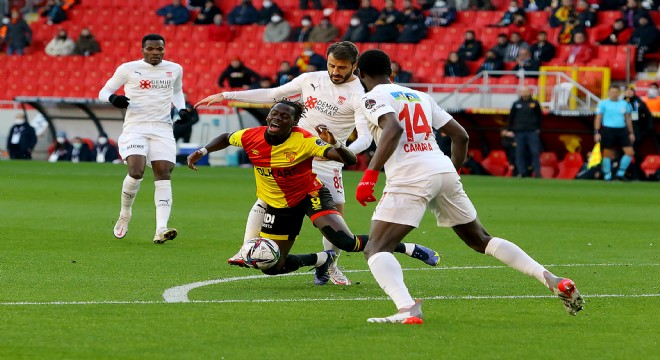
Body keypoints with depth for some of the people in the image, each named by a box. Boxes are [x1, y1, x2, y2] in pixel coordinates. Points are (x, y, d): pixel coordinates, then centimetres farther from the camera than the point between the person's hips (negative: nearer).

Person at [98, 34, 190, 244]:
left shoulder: (175, 69, 12)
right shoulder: (128, 69, 2)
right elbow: (104, 92, 8)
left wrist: (182, 109, 13)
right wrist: (113, 98, -15)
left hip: (162, 129, 3)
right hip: (135, 126, -3)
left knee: (164, 175, -11)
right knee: (136, 172, -21)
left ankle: (161, 230, -18)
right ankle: (125, 214, 7)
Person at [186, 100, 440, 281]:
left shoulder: (305, 141, -27)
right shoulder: (252, 137, -16)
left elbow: (350, 160, -32)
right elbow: (226, 138, 9)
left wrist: (334, 145, -52)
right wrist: (203, 151, -5)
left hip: (310, 195, -5)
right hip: (278, 206, 5)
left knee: (346, 241, -27)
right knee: (271, 266, 4)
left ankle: (410, 249, -10)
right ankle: (323, 260, 31)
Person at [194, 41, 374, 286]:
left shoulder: (358, 96, -11)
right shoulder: (311, 79, 2)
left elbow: (365, 137, -20)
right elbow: (272, 94, 11)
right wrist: (225, 96, 10)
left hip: (327, 160, -3)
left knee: (336, 209, -11)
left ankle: (331, 266, 7)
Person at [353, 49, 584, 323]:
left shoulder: (373, 98, 4)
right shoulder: (419, 96, 25)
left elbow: (393, 129, -17)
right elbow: (460, 135, 22)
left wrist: (369, 175, -20)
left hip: (410, 178, -7)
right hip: (444, 170, 7)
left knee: (376, 250, -5)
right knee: (481, 240, 21)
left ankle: (407, 309, -31)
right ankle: (552, 280, 10)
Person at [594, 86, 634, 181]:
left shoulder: (624, 104, 11)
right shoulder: (603, 104, 0)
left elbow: (628, 119, 18)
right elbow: (598, 118, -1)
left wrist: (631, 133, 16)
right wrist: (596, 132, -9)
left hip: (622, 130, 4)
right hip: (608, 130, -4)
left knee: (630, 152, -4)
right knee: (607, 154, 0)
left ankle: (620, 173, 9)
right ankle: (607, 175, 14)